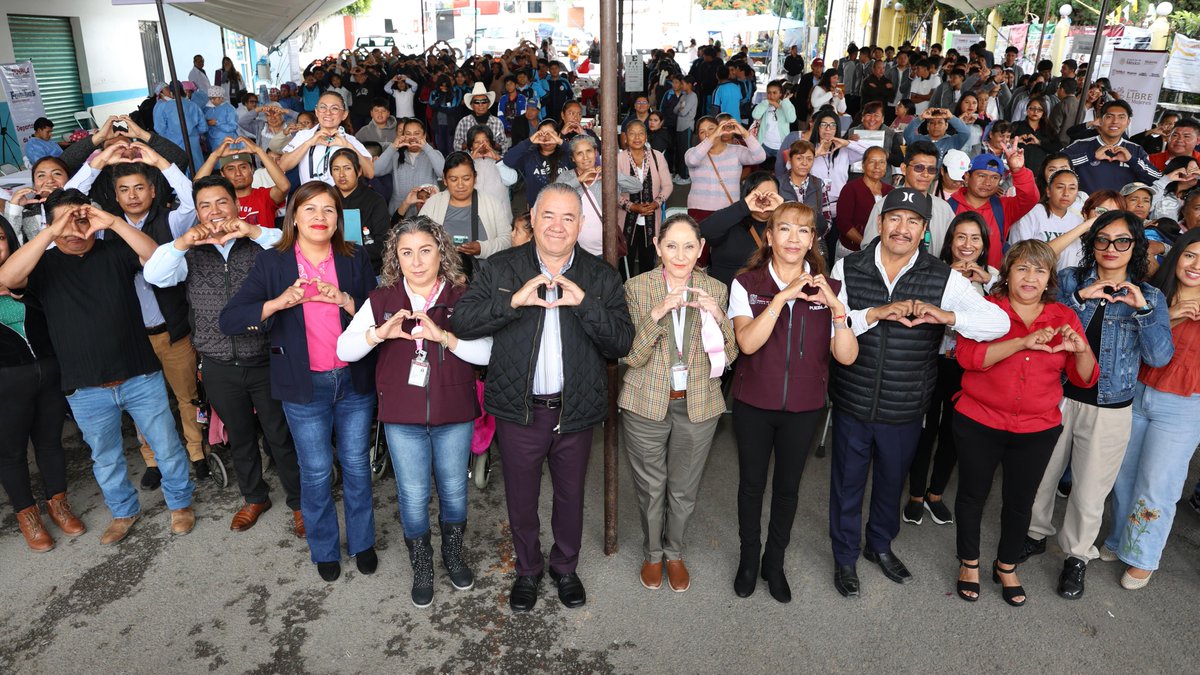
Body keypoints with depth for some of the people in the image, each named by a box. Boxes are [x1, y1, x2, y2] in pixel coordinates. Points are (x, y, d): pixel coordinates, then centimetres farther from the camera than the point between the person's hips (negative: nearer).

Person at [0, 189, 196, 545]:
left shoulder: (114, 252, 0)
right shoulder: (43, 265, 0)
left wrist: (114, 222, -28)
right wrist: (50, 233, -27)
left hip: (141, 378, -1)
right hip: (87, 392, 2)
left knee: (167, 446, 11)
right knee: (105, 458, 19)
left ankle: (180, 502, 33)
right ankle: (123, 511, 41)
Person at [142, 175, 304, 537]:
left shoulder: (260, 245, -2)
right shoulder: (191, 255, 5)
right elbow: (154, 275, -10)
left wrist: (255, 231, -28)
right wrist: (181, 242, -25)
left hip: (265, 360, -3)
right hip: (219, 368, 3)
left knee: (280, 436, 7)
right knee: (240, 437, 19)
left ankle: (299, 502, 24)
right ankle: (255, 498, 39)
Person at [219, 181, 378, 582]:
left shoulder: (355, 258, 0)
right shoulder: (272, 263, -4)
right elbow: (229, 320, -10)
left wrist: (344, 300, -21)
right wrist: (280, 302, -24)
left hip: (354, 380, 1)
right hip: (305, 384, -1)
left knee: (356, 465, 12)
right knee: (316, 472, 10)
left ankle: (362, 542, 32)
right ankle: (324, 549, 31)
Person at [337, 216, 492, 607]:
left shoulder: (463, 298, -7)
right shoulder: (382, 300, -1)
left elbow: (486, 352, -15)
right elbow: (344, 350, -4)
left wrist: (444, 336, -30)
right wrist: (380, 333, -23)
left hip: (455, 415, 0)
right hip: (402, 417, 1)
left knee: (453, 488, 16)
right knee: (413, 495, 11)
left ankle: (454, 556, 41)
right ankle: (421, 567, 33)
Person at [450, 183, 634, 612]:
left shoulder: (601, 277, -1)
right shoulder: (501, 269, -2)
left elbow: (622, 343, -9)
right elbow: (461, 321, -10)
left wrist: (584, 303, -23)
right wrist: (514, 301, -24)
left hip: (575, 410, 1)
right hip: (518, 409, 0)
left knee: (571, 496, 18)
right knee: (521, 499, 16)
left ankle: (565, 568, 43)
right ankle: (528, 570, 41)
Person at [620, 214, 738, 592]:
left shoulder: (716, 290, -3)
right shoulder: (637, 287, -9)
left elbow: (729, 355, -3)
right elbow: (631, 356, -13)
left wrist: (717, 317, -21)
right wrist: (655, 315, -28)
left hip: (697, 407, 2)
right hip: (646, 405, -1)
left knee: (684, 489, 16)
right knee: (650, 488, 15)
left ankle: (674, 552, 42)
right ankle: (652, 553, 40)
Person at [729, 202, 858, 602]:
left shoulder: (828, 289, -2)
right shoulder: (746, 284, -9)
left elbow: (847, 356, -9)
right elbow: (747, 342, -22)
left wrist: (837, 308, -23)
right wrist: (782, 297, -28)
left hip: (805, 407, 2)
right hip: (754, 404, -1)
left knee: (787, 486, 15)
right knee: (751, 483, 13)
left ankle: (775, 562, 35)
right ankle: (748, 559, 34)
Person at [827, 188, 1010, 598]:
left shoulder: (943, 278, -6)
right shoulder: (847, 269, -7)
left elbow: (998, 322, -14)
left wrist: (946, 315, -30)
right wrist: (874, 314, -30)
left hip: (905, 410, 1)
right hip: (853, 405, -1)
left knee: (892, 483, 22)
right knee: (847, 483, 15)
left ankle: (880, 545, 49)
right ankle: (845, 557, 37)